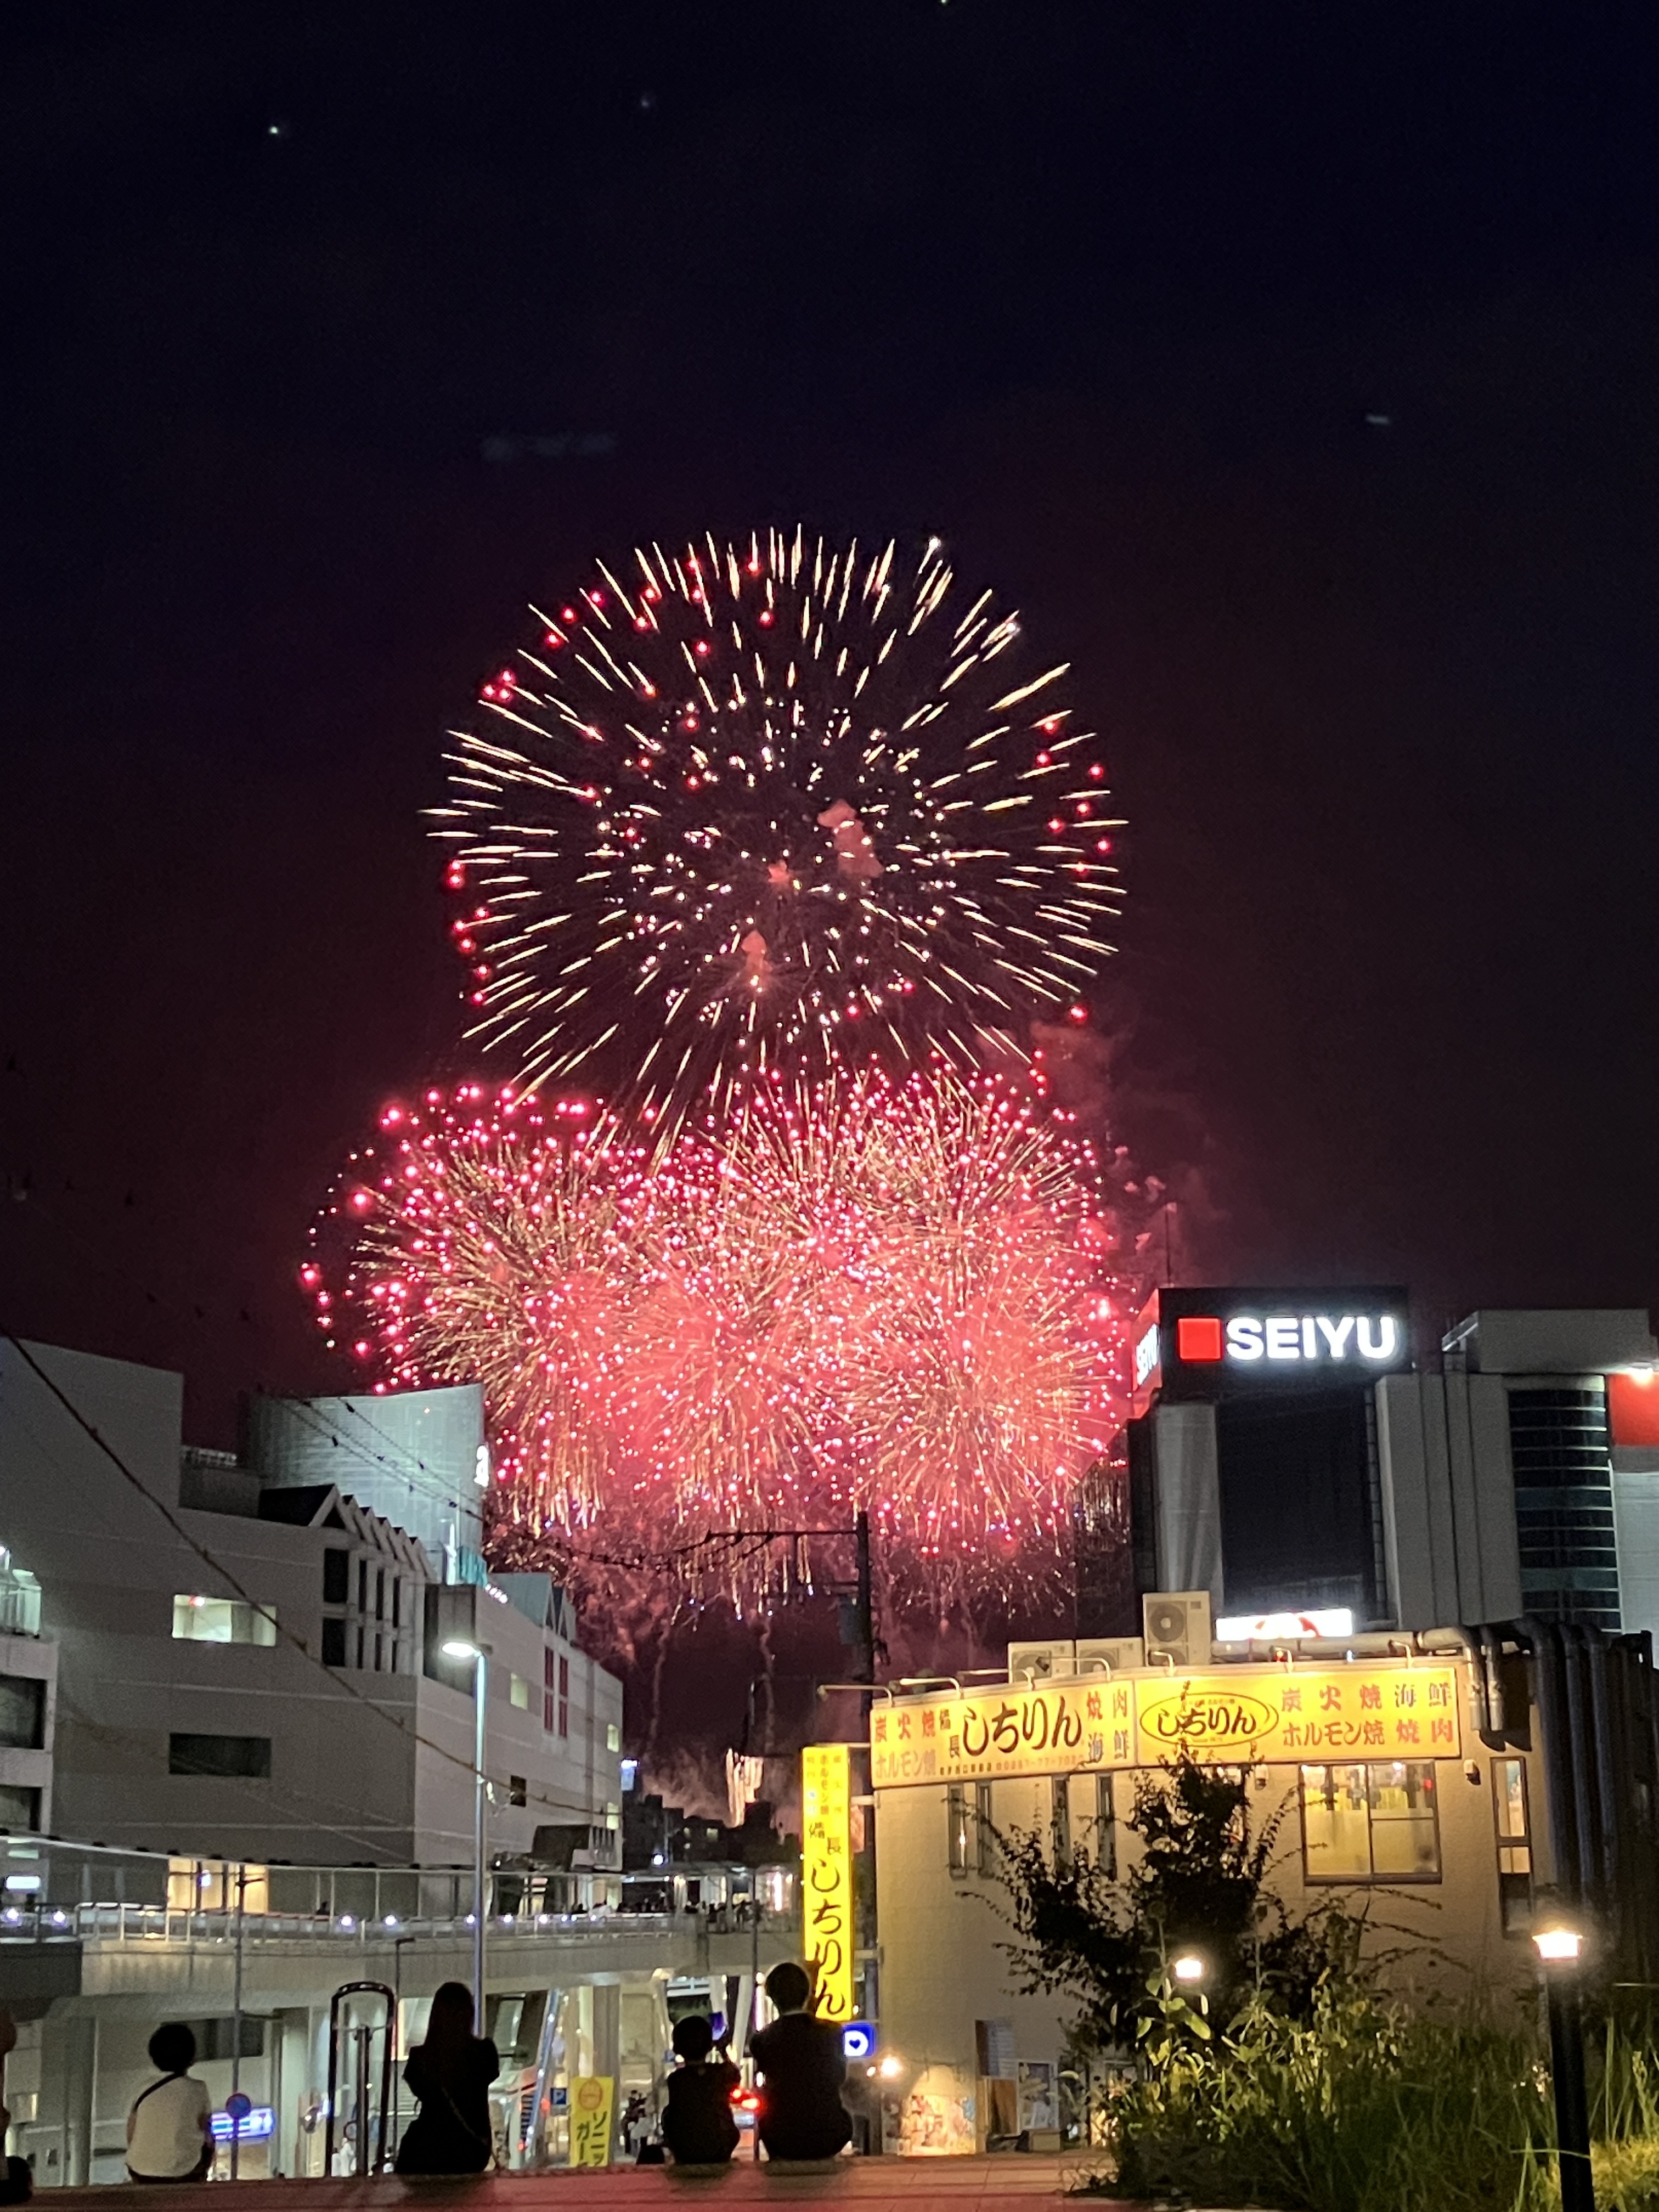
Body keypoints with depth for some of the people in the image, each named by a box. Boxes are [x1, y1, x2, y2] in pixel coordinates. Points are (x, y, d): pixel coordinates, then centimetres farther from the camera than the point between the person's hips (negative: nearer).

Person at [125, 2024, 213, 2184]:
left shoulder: (143, 2090, -5)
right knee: (208, 2144, 28)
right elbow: (205, 2130, 0)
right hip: (183, 2174, -2)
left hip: (141, 2174, 2)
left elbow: (131, 2137, -1)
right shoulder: (198, 2090, -10)